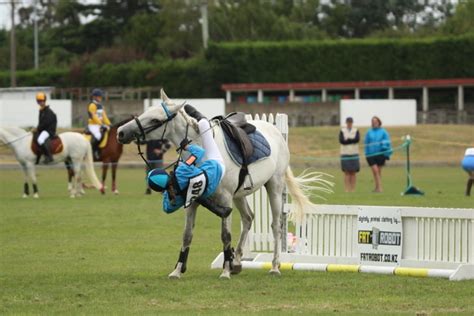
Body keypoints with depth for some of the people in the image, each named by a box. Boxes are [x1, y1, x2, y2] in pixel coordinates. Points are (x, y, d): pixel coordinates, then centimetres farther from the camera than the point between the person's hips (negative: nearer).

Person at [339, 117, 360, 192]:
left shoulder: (356, 131, 7)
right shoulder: (342, 131, 4)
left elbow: (357, 139, -11)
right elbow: (341, 141, -11)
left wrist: (347, 140, -13)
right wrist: (352, 140, -11)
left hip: (354, 154, 1)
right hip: (345, 154, -1)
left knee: (353, 173, 1)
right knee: (347, 172, -5)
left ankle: (353, 190, 2)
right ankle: (347, 190, -5)